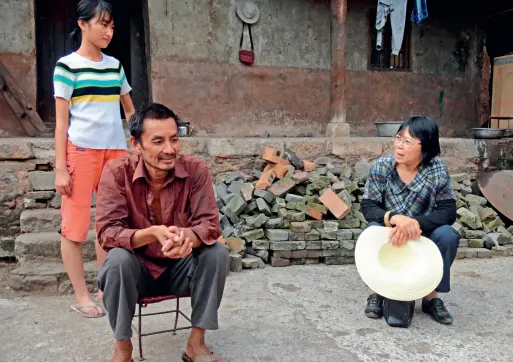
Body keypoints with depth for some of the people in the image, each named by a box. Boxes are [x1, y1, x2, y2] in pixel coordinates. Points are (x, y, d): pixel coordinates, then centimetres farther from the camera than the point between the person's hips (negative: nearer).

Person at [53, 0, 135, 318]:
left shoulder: (115, 65, 13)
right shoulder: (67, 65, -2)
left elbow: (130, 110, 20)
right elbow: (61, 120, -4)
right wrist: (61, 168, -9)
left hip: (116, 150, 5)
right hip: (81, 150, -5)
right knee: (75, 225, 1)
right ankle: (82, 296, 12)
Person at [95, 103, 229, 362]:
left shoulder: (195, 170, -16)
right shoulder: (117, 172, -18)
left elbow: (210, 224, -19)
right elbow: (107, 232, -23)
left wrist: (187, 236, -44)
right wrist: (153, 234, -43)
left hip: (180, 267, 2)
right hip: (136, 268, -1)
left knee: (217, 252, -24)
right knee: (118, 259, -32)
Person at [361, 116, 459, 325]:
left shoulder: (437, 171, -14)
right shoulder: (381, 167, -15)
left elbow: (448, 212, -20)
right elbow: (368, 207, -19)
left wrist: (415, 224, -38)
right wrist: (394, 218, -40)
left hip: (423, 238, 0)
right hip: (389, 236, 0)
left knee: (448, 235, -27)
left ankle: (432, 296, -5)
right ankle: (378, 292, -7)